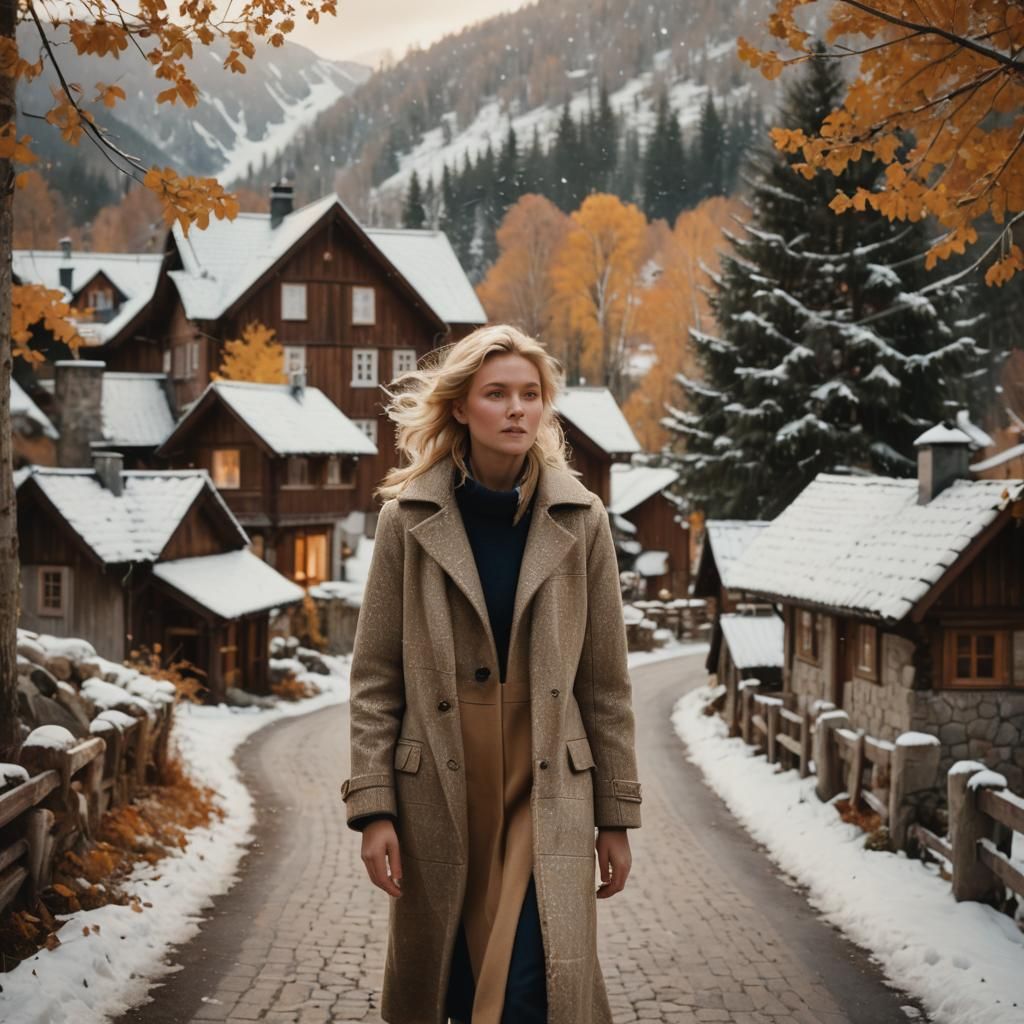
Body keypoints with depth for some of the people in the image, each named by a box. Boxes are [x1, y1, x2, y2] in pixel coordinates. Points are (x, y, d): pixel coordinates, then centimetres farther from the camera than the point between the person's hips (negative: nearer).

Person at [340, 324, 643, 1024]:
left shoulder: (580, 519, 2)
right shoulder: (409, 517, 0)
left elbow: (606, 681, 5)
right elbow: (375, 677, 0)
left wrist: (617, 815, 4)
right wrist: (372, 805, -7)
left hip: (547, 794, 0)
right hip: (438, 793, 0)